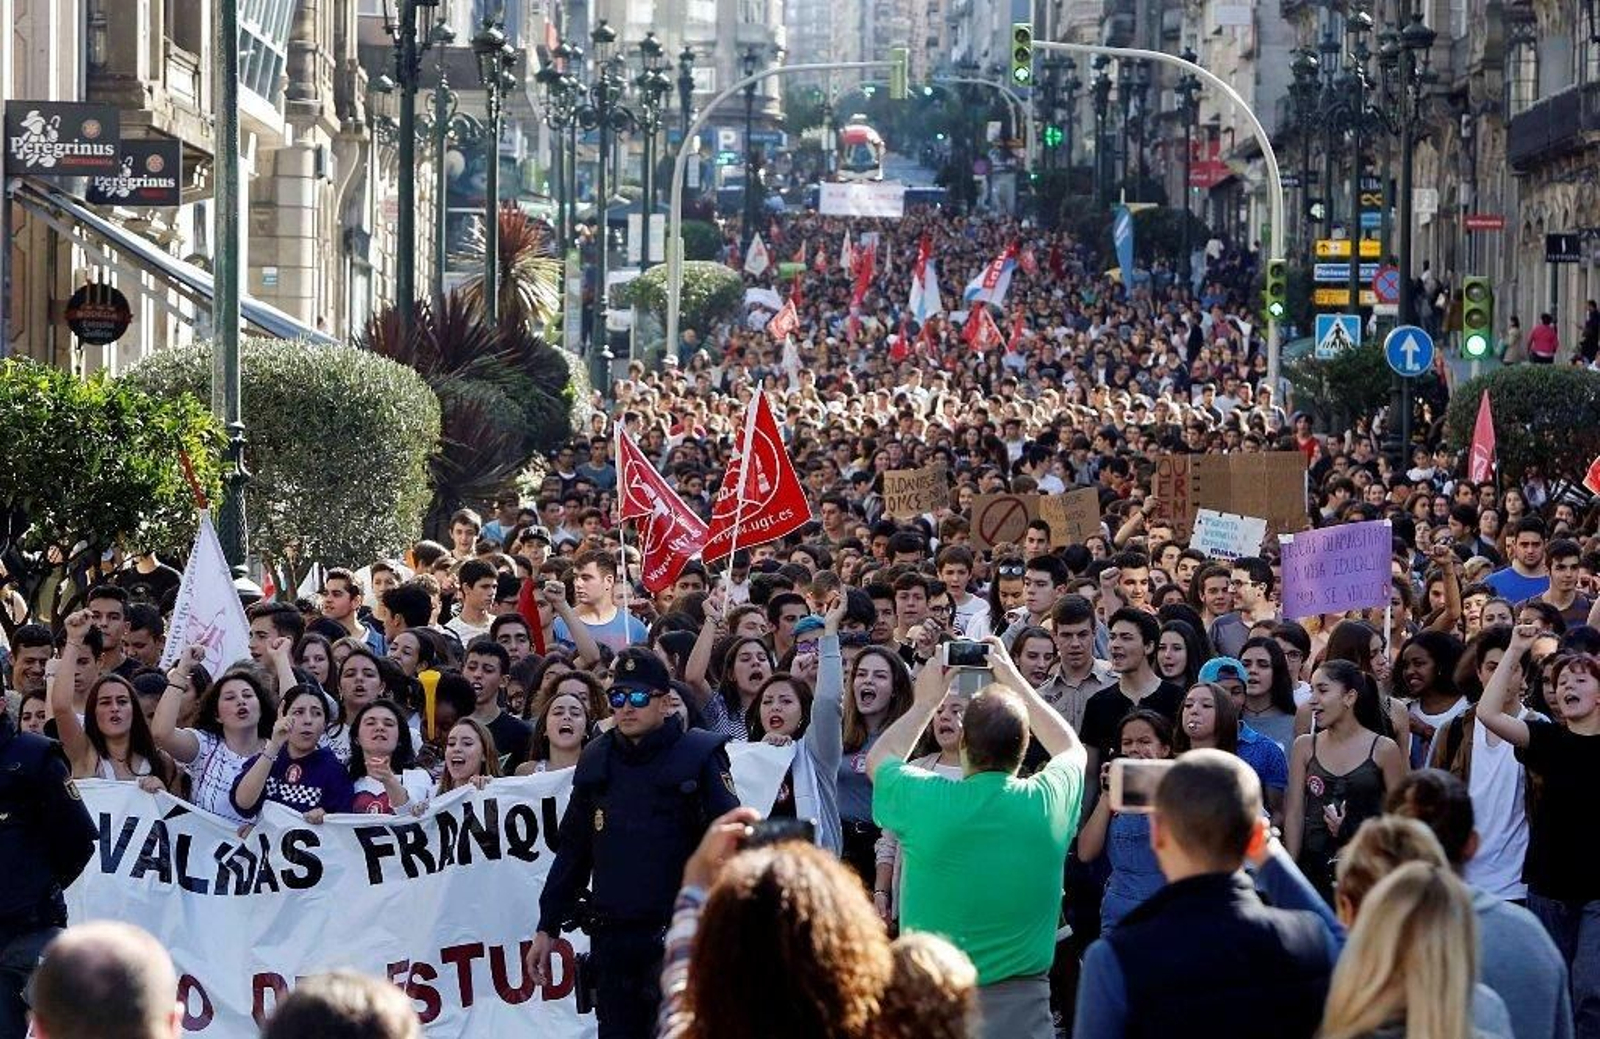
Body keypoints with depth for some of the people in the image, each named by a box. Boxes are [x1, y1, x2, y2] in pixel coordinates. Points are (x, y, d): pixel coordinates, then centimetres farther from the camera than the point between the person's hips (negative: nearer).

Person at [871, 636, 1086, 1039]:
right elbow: (1071, 748, 18)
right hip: (1019, 1002, 1)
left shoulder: (925, 799, -13)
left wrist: (927, 700, 22)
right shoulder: (1047, 802, -8)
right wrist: (1013, 680, 24)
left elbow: (878, 759, 12)